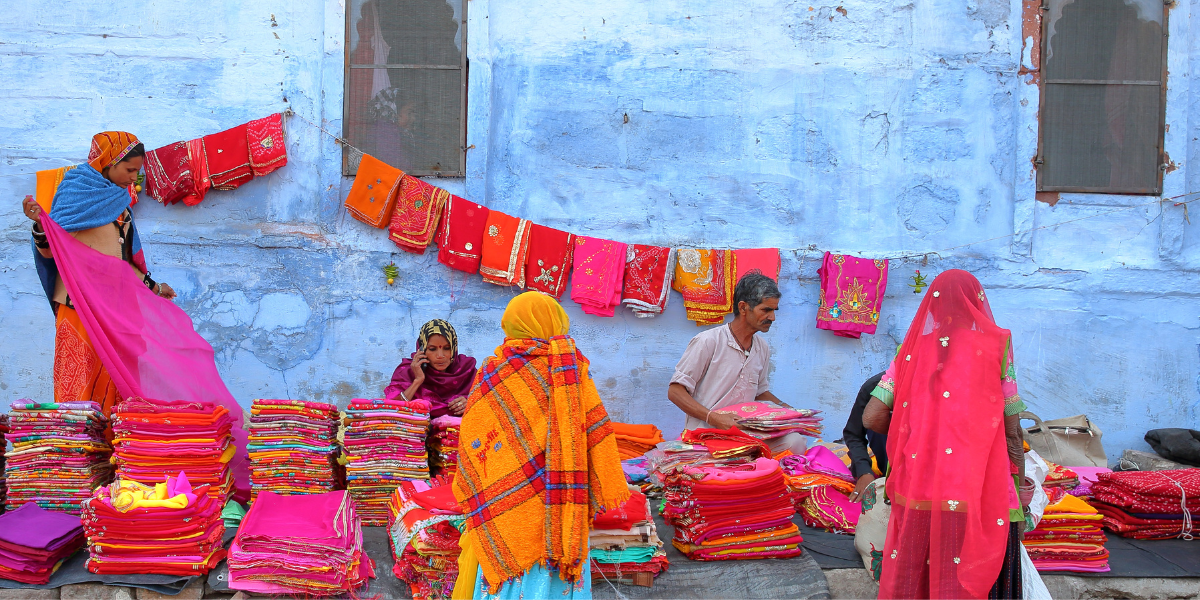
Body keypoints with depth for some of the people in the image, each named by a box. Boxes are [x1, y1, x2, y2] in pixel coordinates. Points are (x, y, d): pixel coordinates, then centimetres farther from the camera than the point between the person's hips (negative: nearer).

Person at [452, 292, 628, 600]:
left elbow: (472, 438, 4)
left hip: (502, 502, 1)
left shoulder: (492, 372, 0)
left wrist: (473, 495, 16)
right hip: (554, 505, -1)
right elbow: (595, 431, -3)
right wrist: (608, 489, 6)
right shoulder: (572, 369, -2)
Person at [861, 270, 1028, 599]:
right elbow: (1011, 431, 0)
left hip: (916, 495, 3)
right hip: (977, 497, -2)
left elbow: (872, 418, 1)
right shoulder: (995, 344, 1)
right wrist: (1020, 497, 9)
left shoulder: (912, 348, 7)